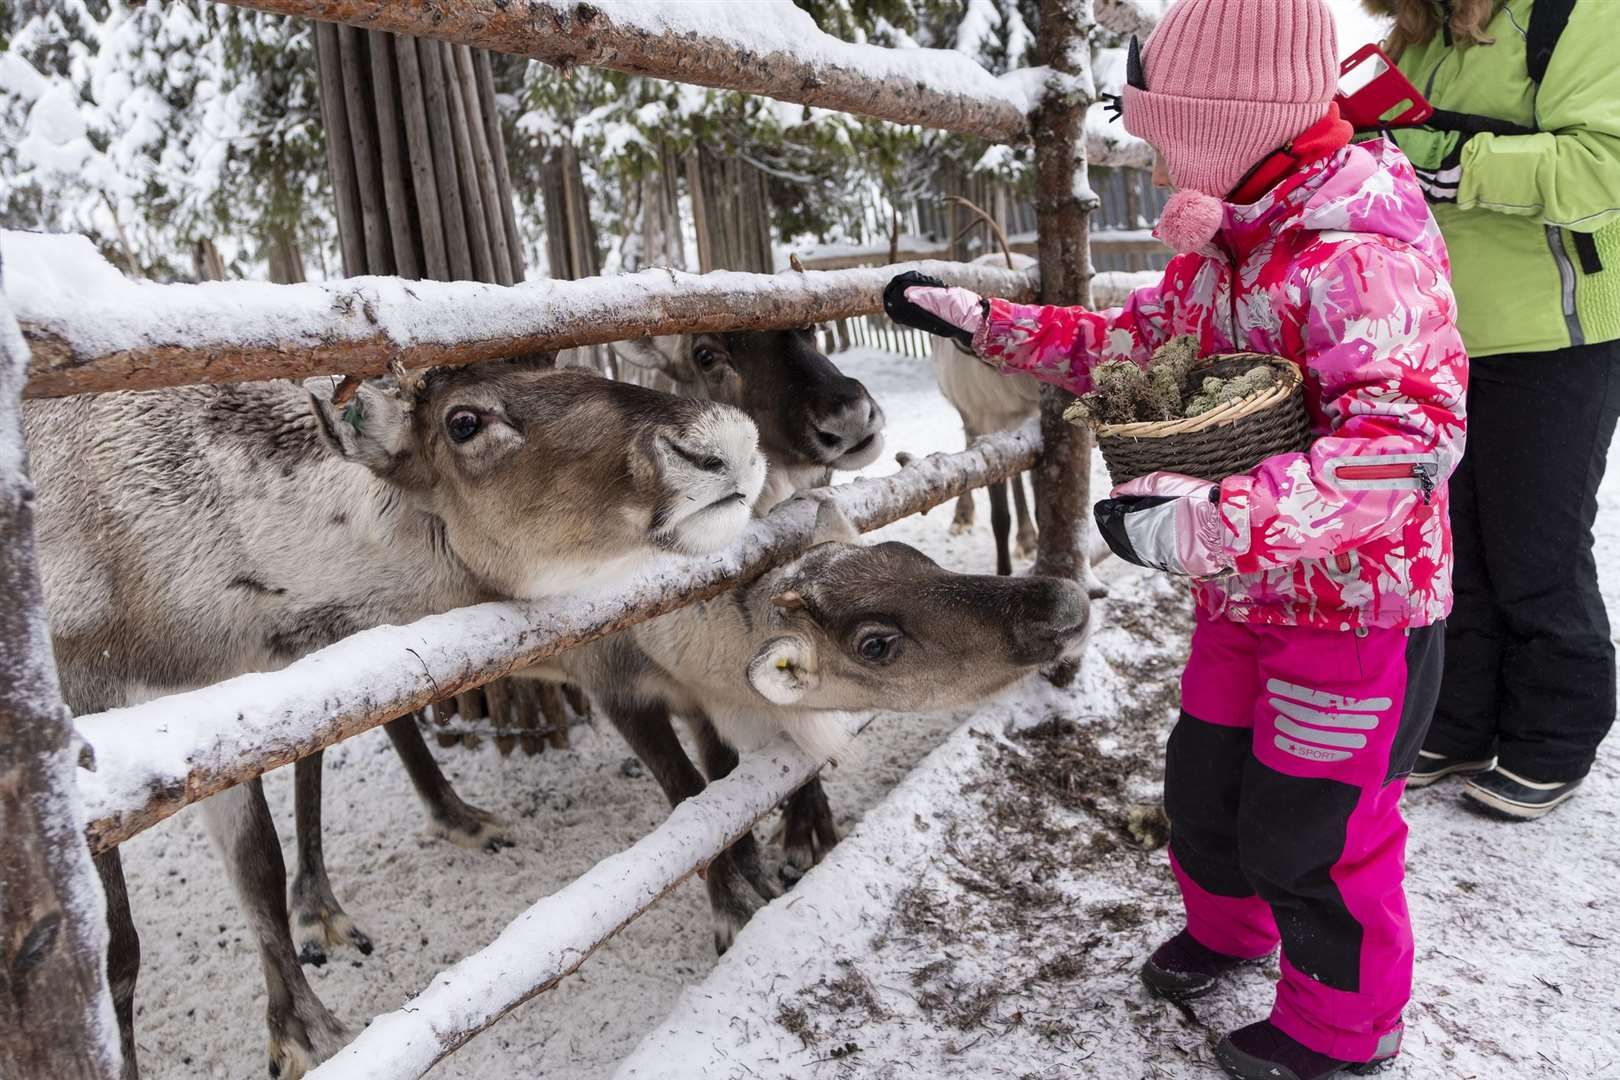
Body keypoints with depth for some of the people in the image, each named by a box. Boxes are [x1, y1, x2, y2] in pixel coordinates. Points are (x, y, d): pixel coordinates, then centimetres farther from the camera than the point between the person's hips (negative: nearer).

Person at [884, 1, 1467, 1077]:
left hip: (1361, 605, -8)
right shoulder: (1220, 248, 3)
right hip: (1244, 595, 8)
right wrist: (981, 320, 8)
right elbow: (1125, 347, 15)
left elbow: (1412, 438, -37)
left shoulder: (1358, 258, -26)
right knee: (1204, 782, 20)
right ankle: (1228, 924, 49)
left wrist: (1219, 518, -46)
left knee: (1310, 827, 6)